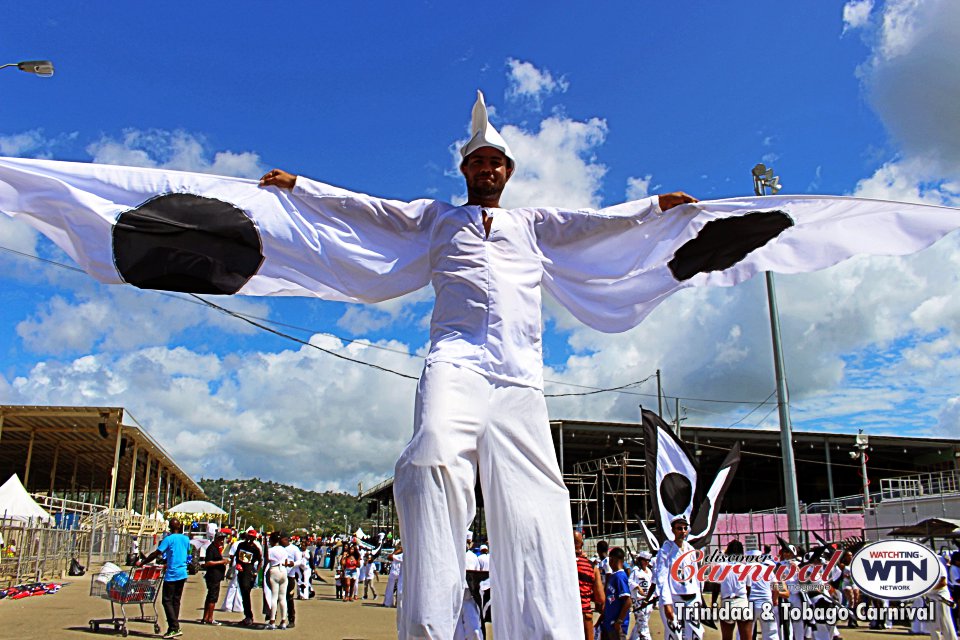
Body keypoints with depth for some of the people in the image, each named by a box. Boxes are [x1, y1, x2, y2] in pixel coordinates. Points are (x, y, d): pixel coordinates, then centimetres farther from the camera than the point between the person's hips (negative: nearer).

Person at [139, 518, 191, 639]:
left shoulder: (169, 539, -9)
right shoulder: (186, 539, 9)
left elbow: (156, 554, -12)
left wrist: (142, 563, -2)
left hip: (172, 574, -6)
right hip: (183, 573, 6)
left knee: (167, 600, -1)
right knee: (176, 601, 12)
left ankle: (175, 628, -9)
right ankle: (174, 628, 13)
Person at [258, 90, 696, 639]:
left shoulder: (533, 224, 32)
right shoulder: (436, 217, 28)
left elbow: (596, 222, 29)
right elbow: (363, 208, 28)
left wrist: (656, 206, 25)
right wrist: (298, 185, 27)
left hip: (520, 370, 2)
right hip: (455, 360, -2)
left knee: (534, 495, -10)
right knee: (436, 458, -29)